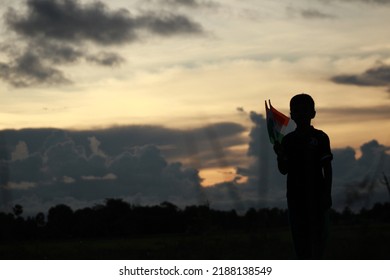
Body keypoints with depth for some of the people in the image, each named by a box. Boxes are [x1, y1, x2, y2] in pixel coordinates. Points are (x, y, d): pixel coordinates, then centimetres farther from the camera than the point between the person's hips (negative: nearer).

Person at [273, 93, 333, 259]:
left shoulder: (320, 138, -1)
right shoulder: (287, 140, 8)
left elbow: (327, 169, -2)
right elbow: (284, 170, 7)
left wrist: (327, 195, -8)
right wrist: (280, 156, -13)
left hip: (317, 196, -3)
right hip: (295, 196, 3)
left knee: (318, 236, -4)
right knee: (299, 238, 4)